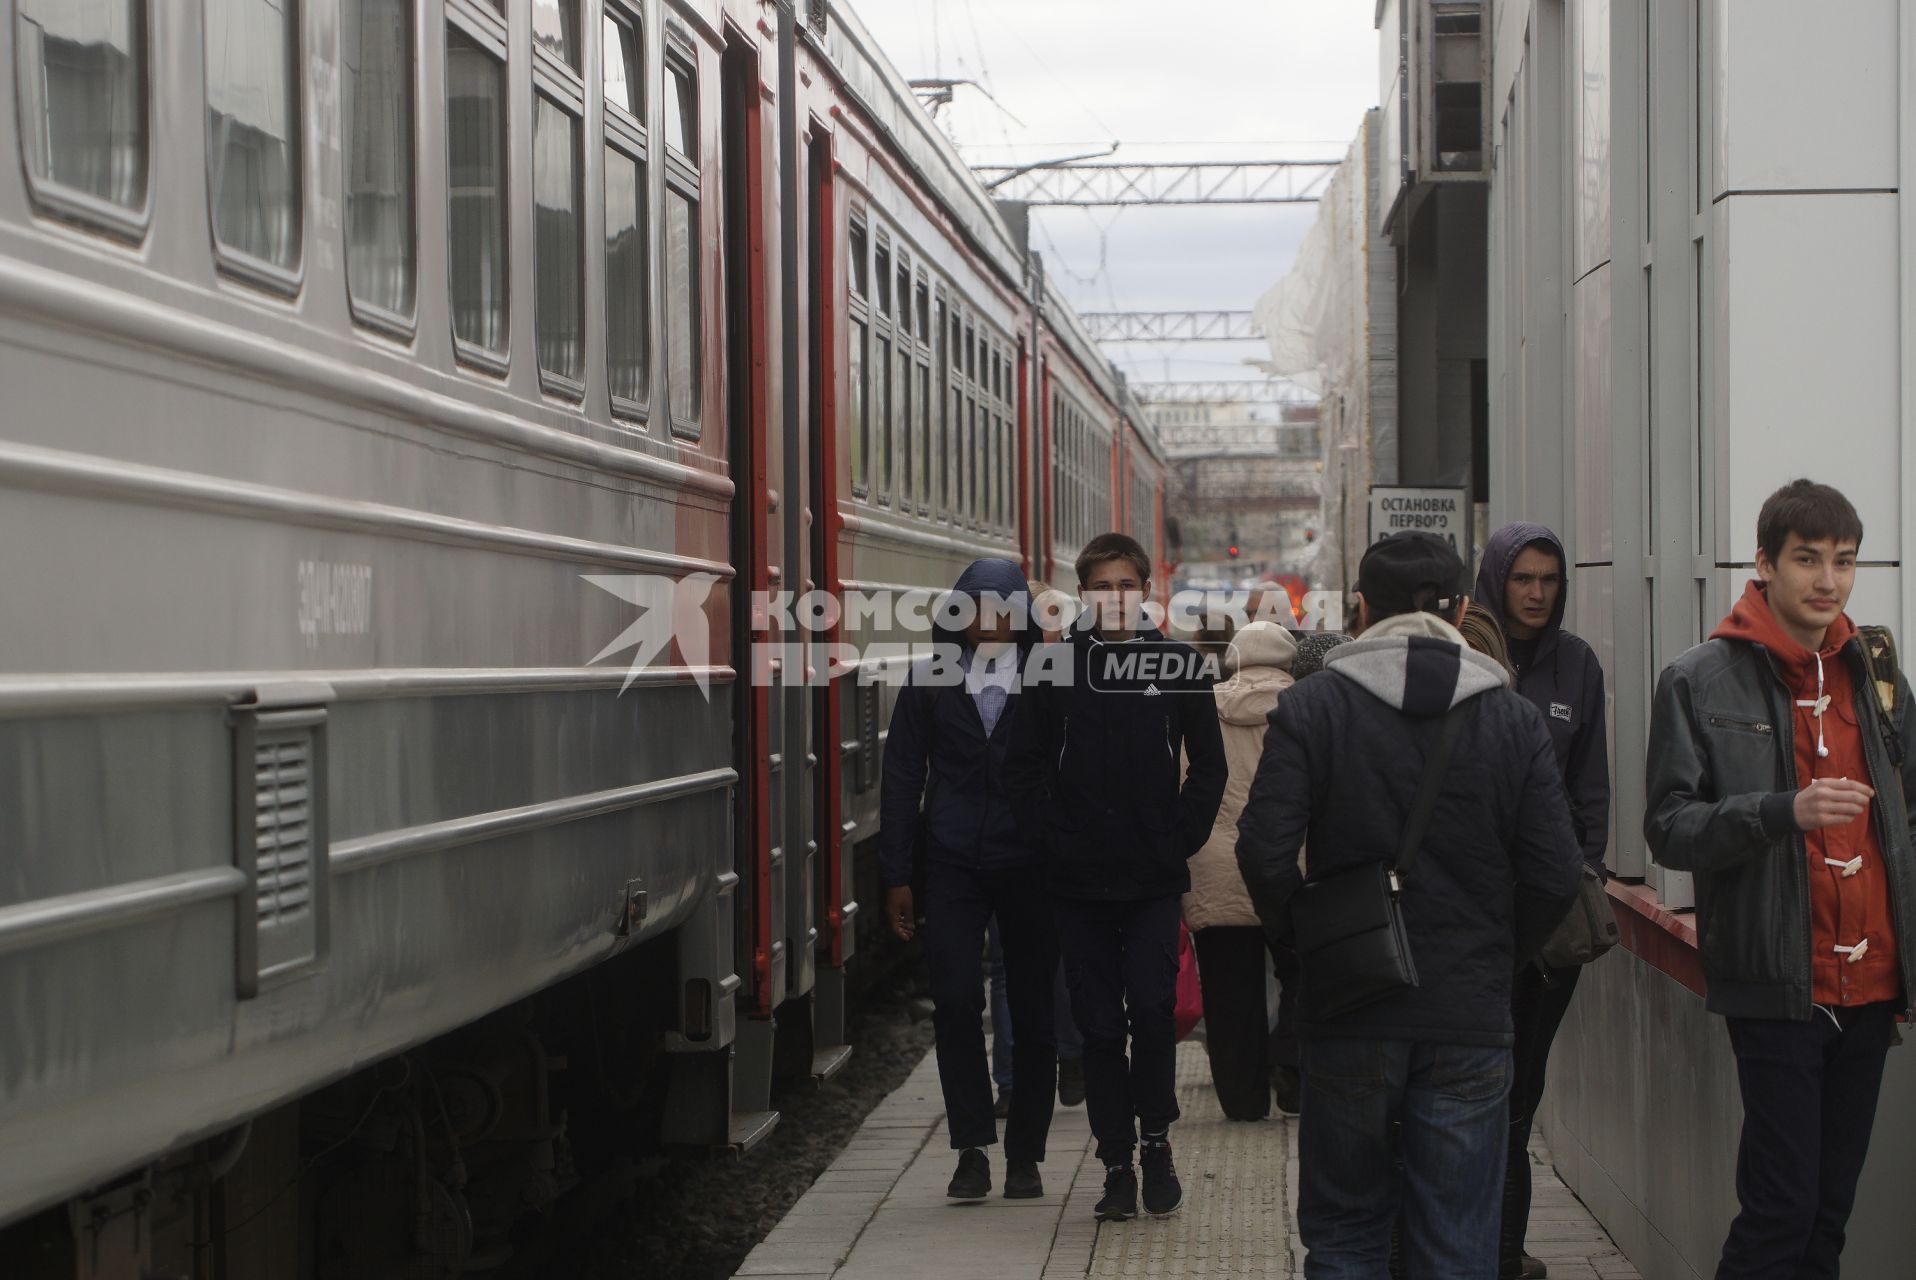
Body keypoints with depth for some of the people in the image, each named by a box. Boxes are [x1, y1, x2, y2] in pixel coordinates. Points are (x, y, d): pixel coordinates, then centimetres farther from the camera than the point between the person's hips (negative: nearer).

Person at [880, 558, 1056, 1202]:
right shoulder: (930, 681, 6)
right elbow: (902, 778, 8)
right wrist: (897, 875, 3)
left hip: (1031, 865, -1)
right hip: (953, 865, 1)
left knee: (1032, 1011, 5)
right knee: (955, 1004, -9)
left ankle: (1025, 1155, 16)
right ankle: (972, 1150, 0)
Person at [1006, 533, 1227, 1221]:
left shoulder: (1179, 664, 3)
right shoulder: (1055, 666, 2)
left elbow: (1209, 764, 10)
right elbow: (1024, 768, 7)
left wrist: (1183, 835, 0)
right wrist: (1055, 836, -3)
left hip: (1155, 879, -1)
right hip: (1080, 880, 1)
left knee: (1153, 1012, -9)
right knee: (1099, 1024, 4)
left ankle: (1155, 1139, 12)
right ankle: (1117, 1161, 13)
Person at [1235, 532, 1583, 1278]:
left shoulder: (1311, 706, -4)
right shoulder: (1513, 718, 2)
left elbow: (1265, 853, -12)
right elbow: (1555, 873, -2)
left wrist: (1304, 942, 4)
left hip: (1350, 1012, -1)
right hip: (1471, 1018, 1)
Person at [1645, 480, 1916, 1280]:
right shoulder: (1701, 682, -3)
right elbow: (1669, 828, -8)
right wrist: (1783, 812, -23)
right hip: (1777, 984, -5)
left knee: (1831, 1210, 10)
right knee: (1782, 1208, -8)